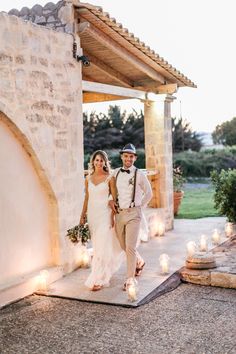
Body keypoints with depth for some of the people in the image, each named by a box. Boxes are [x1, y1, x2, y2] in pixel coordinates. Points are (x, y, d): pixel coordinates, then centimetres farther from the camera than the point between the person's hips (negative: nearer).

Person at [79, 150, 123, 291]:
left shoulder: (109, 178, -4)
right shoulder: (88, 178, 8)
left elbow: (115, 199, -5)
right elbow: (87, 198, 14)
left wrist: (113, 216, -12)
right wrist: (83, 215, 11)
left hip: (105, 214, -5)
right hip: (92, 214, 5)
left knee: (102, 247, -7)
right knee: (97, 246, 13)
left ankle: (98, 280, -2)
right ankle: (105, 273, 33)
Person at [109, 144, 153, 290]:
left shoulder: (139, 175, -6)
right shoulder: (116, 172, 6)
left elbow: (149, 193, 6)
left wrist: (139, 207, 5)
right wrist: (111, 200, 4)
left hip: (133, 214, -5)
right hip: (119, 213, 5)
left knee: (130, 247, -10)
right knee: (124, 245, 16)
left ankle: (130, 278, 2)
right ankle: (140, 262, 43)